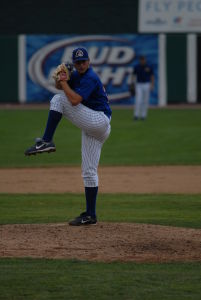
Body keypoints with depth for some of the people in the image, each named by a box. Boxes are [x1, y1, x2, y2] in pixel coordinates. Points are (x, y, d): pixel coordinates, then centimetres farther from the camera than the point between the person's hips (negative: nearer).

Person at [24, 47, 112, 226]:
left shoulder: (90, 78, -14)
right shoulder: (77, 75, 14)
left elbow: (75, 100, -26)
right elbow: (59, 86, 19)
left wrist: (64, 82, -15)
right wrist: (59, 79, -3)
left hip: (99, 122, -10)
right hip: (95, 129, 10)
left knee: (59, 99, -14)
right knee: (89, 171, 9)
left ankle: (46, 142, -18)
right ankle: (90, 216, 11)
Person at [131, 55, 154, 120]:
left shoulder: (149, 67, 1)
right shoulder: (136, 67, 2)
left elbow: (152, 76, 6)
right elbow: (134, 75, 7)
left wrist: (152, 85, -1)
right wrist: (133, 82, -9)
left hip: (146, 85, 1)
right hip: (138, 85, -1)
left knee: (145, 101, 3)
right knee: (138, 100, -10)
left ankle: (143, 115, 11)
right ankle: (136, 115, -9)